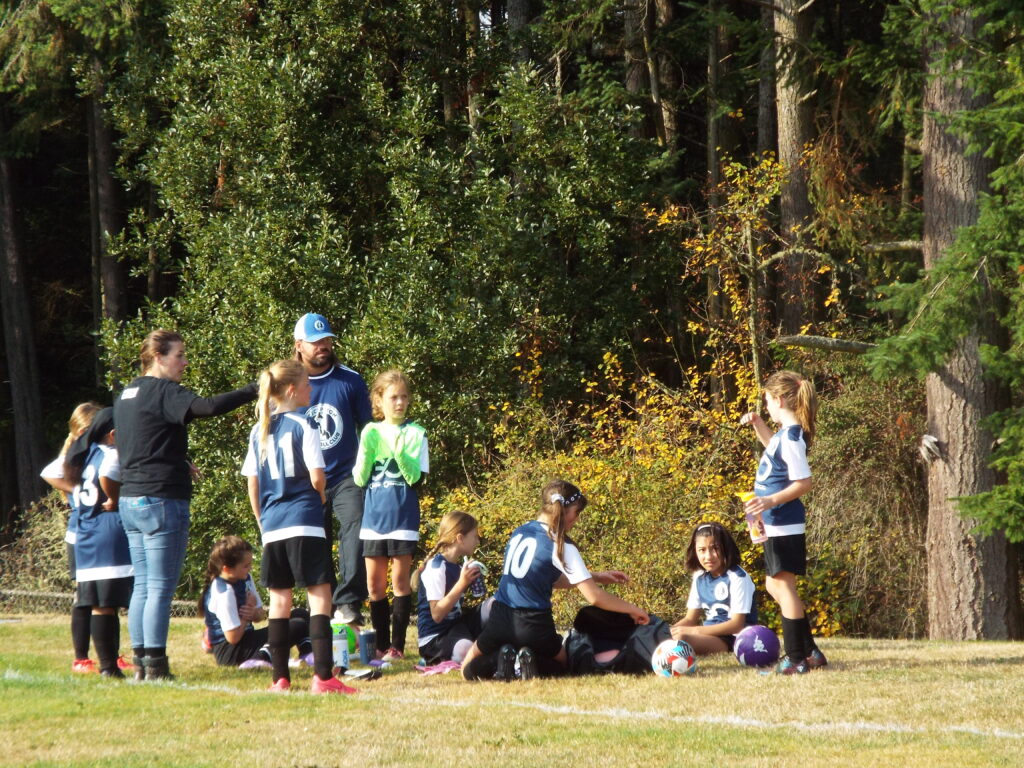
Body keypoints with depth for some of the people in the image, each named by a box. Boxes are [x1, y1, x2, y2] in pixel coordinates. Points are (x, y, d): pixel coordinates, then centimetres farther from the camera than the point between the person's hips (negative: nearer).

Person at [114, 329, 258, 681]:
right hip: (161, 500, -9)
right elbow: (207, 406, -28)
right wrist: (253, 391, -24)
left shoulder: (126, 395, 15)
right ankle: (155, 665, -7)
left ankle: (140, 661, 11)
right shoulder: (164, 392, -12)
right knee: (161, 588, -6)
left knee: (143, 586, 12)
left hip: (130, 500, 9)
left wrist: (179, 463, 23)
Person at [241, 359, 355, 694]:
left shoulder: (259, 431, 9)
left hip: (272, 526, 5)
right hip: (305, 523, -5)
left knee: (279, 601, 10)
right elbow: (317, 478, -12)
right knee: (320, 596, -4)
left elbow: (252, 484, 10)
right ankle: (323, 676, -12)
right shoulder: (304, 426, -7)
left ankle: (280, 679, 10)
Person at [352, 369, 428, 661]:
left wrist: (399, 453, -25)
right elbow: (360, 479, 4)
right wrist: (366, 450, -12)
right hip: (374, 513, 3)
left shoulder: (415, 433, -1)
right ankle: (381, 645, 13)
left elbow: (416, 478, -9)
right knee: (374, 582, 5)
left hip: (402, 513, -3)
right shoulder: (369, 432, 8)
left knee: (400, 579, -4)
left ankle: (398, 646, -2)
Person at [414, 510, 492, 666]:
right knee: (467, 651, -39)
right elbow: (437, 614, -24)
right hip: (434, 640, -9)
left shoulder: (457, 567, 12)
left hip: (455, 626, 9)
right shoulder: (436, 567, -16)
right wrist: (462, 584, -26)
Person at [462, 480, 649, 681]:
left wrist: (597, 577, 23)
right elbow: (594, 597, -12)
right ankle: (532, 662, -6)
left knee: (470, 670, 26)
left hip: (500, 620, 4)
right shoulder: (561, 546, -10)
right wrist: (632, 609, 1)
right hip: (533, 626, -4)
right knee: (561, 663, 28)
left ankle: (504, 658, -7)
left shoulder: (519, 532, 11)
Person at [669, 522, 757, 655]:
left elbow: (737, 624, -16)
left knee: (681, 639, -34)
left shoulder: (737, 577, -11)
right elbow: (690, 619, 14)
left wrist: (694, 631, -21)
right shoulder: (699, 578, 10)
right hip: (710, 636, 7)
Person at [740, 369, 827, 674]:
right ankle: (810, 652, 22)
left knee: (783, 585, -6)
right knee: (775, 586, 17)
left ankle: (796, 659, -2)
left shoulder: (791, 437, -18)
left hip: (785, 526, -10)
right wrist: (758, 425, 23)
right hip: (777, 524, 10)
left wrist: (771, 500, -32)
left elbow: (804, 482, -24)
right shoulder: (786, 433, 11)